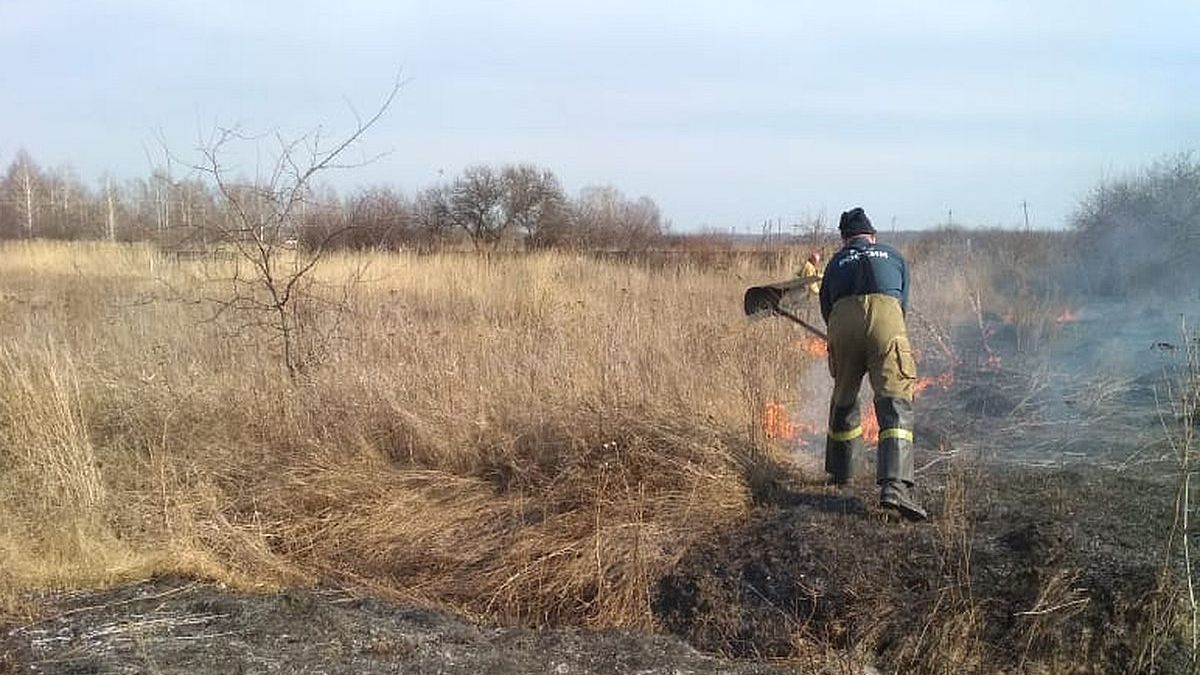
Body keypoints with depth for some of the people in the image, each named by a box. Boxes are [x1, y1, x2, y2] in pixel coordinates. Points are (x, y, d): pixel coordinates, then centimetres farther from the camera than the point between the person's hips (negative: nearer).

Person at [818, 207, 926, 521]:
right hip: (885, 315, -2)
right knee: (895, 403, -9)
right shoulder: (894, 256, 32)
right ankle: (894, 486, -26)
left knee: (844, 399, 21)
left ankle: (841, 472, 36)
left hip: (843, 320, 2)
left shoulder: (835, 262, 30)